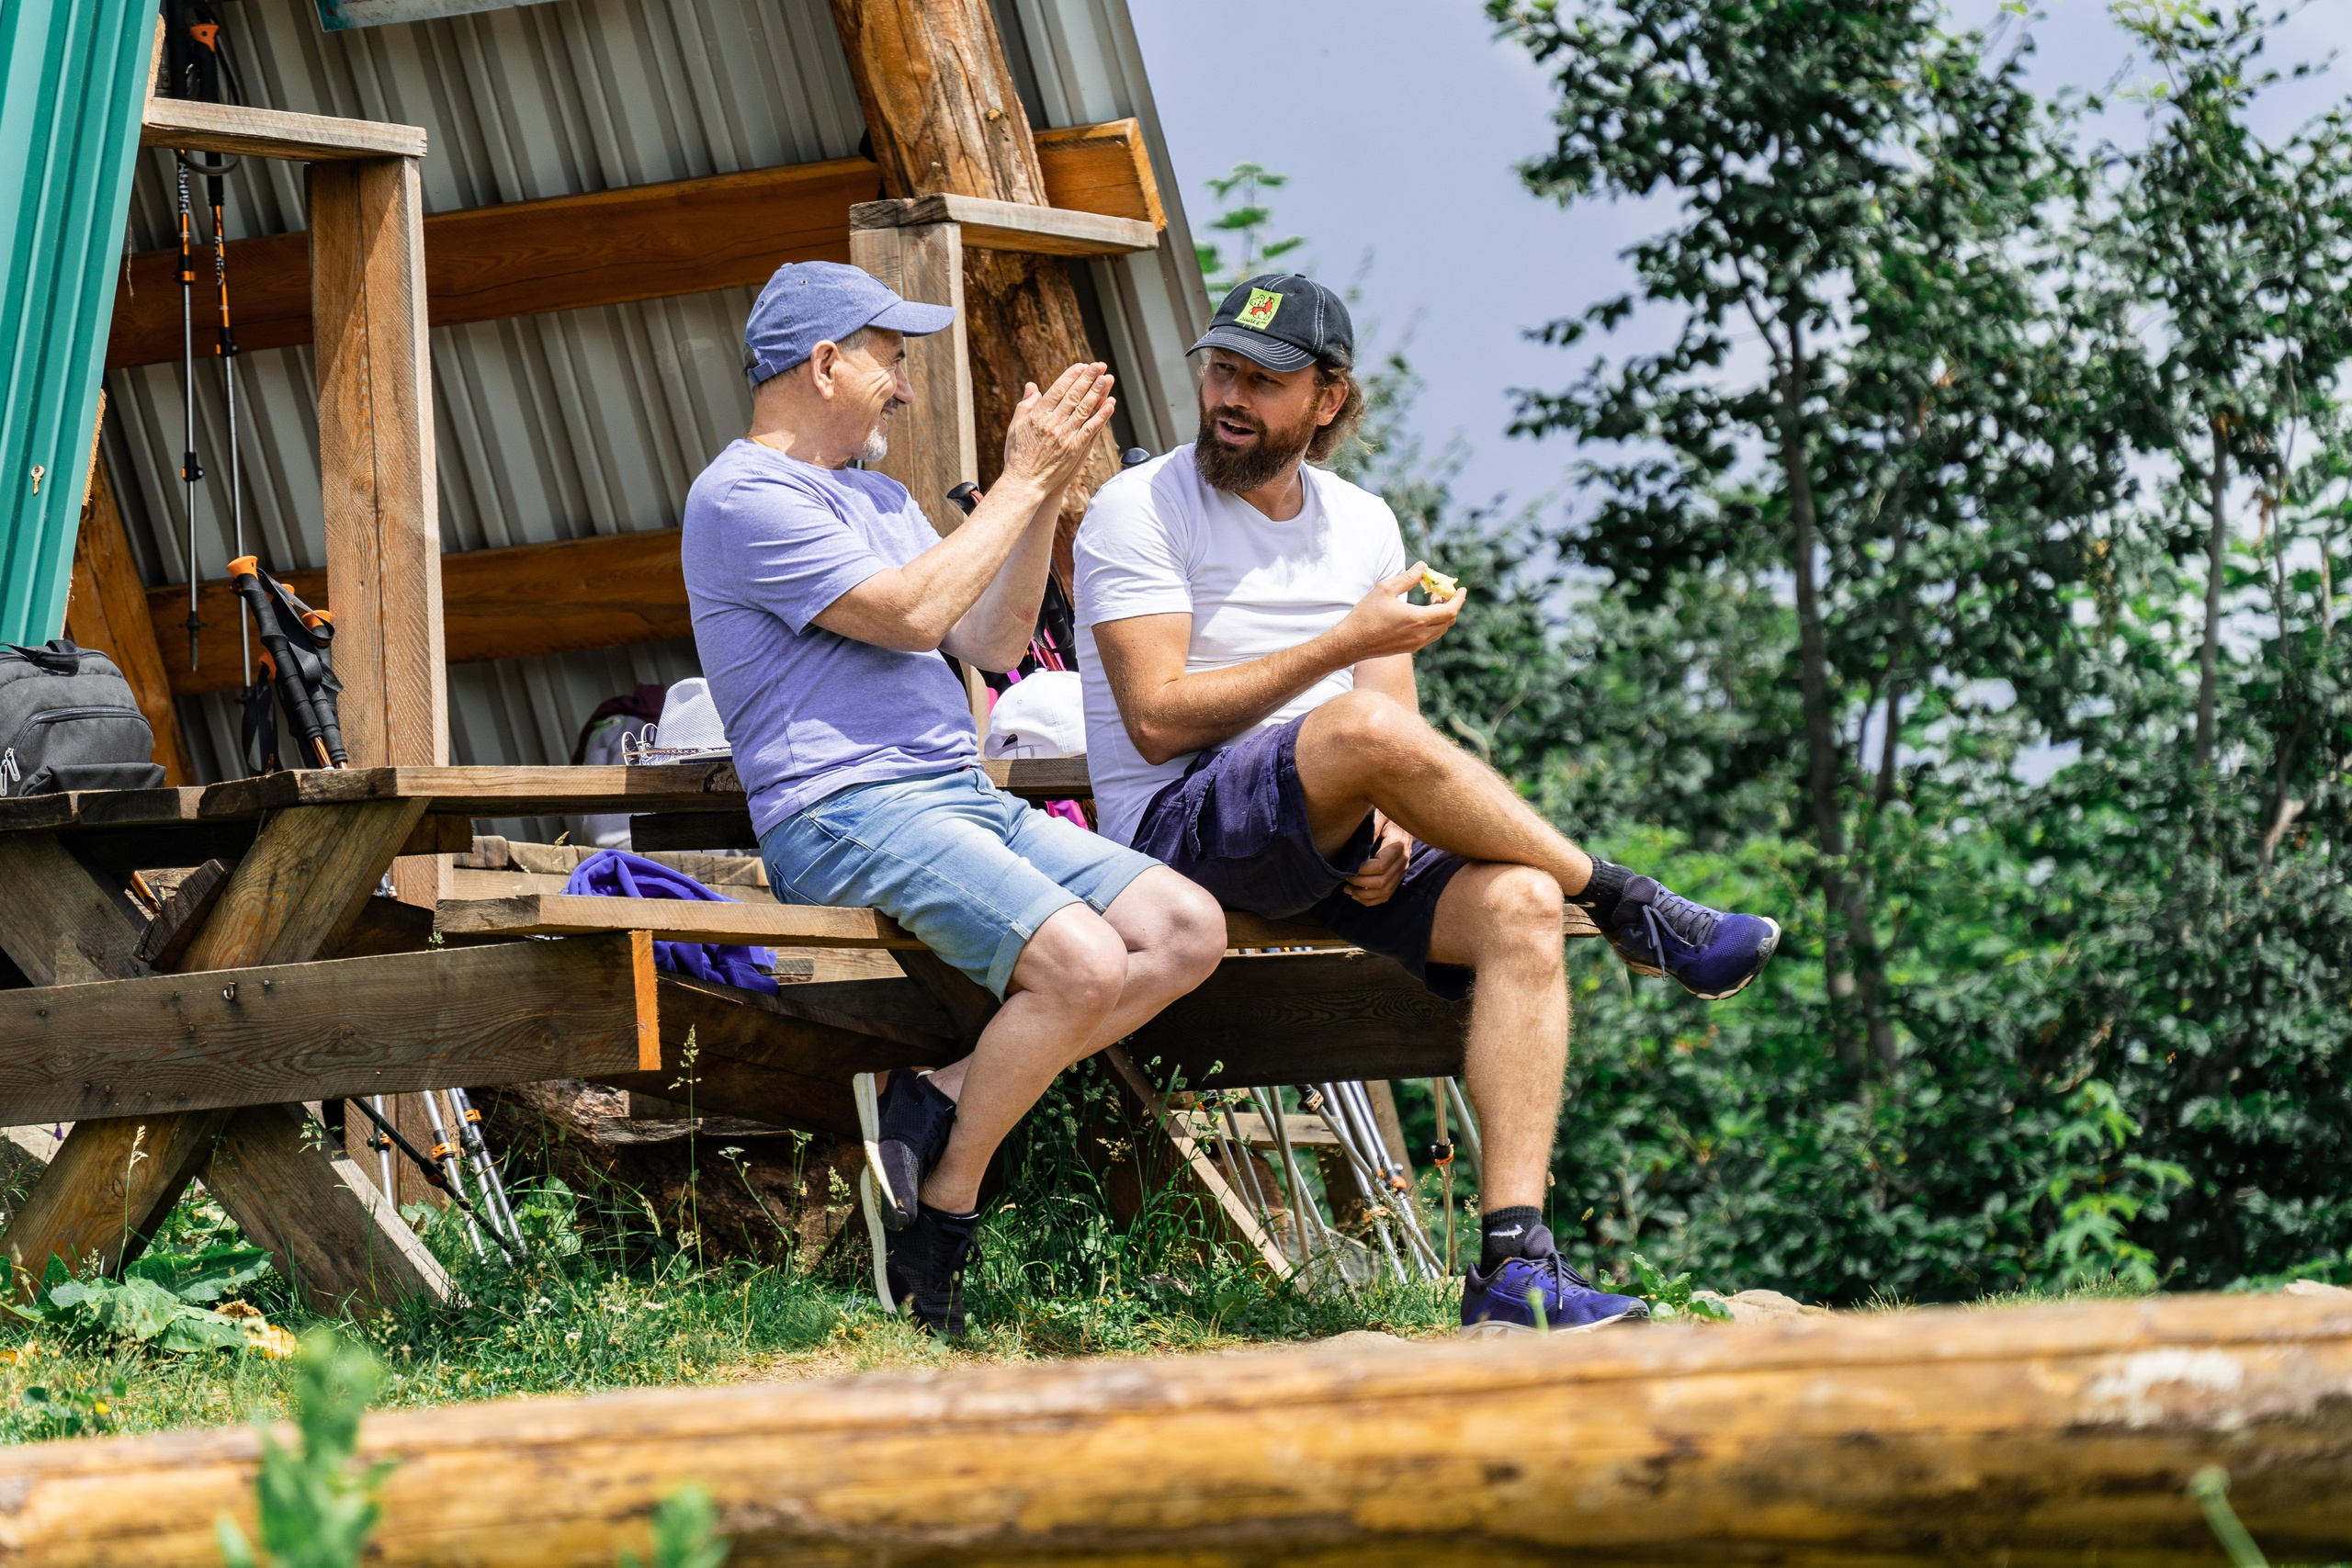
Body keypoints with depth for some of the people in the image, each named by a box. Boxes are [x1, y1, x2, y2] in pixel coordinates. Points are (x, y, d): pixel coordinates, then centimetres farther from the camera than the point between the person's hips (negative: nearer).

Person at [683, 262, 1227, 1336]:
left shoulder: (879, 497, 26)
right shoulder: (743, 497, -5)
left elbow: (994, 641, 21)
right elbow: (912, 612, -15)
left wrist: (1046, 496, 10)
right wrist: (1022, 483, -7)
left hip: (967, 801, 9)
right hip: (845, 818, -9)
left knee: (1190, 931, -9)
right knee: (1083, 962, -28)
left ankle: (941, 1100, -9)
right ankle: (942, 1205, -11)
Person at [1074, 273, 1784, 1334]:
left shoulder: (1363, 523, 17)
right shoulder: (1138, 510, -1)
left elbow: (1407, 753, 13)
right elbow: (1159, 718, -13)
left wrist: (1389, 827, -10)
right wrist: (1344, 646, -15)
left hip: (1333, 844, 6)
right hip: (1183, 831, -6)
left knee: (1519, 907, -25)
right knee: (1363, 726, -36)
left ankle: (1512, 1265, -32)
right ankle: (1633, 912, -18)